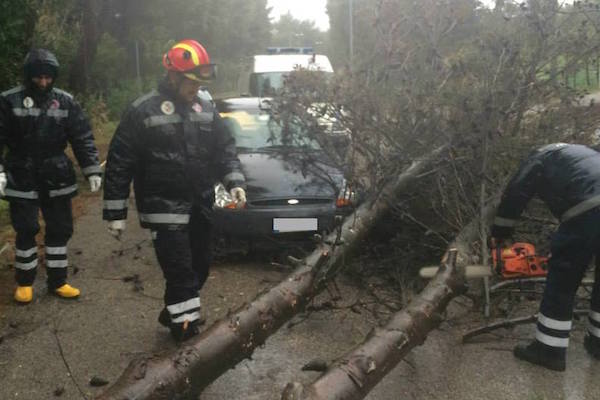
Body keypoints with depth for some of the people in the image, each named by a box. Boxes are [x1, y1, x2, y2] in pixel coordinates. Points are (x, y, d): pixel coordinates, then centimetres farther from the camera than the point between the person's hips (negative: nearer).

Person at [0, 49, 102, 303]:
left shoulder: (65, 102, 1)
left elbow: (82, 138, 2)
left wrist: (92, 170, -3)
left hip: (57, 179, 3)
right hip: (22, 179, -2)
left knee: (61, 229, 7)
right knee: (26, 231, 3)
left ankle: (57, 281, 21)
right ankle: (24, 282, 22)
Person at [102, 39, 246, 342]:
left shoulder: (205, 108, 7)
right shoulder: (143, 111, -9)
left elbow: (224, 148, 15)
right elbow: (119, 165, -7)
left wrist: (234, 181, -2)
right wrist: (115, 213, -7)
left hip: (200, 207, 6)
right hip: (165, 210, -6)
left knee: (199, 268, 15)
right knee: (181, 273, -7)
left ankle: (175, 314, 36)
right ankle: (185, 328, 6)